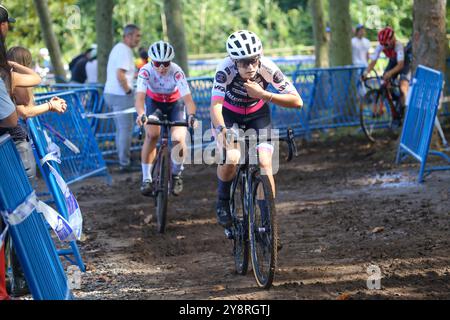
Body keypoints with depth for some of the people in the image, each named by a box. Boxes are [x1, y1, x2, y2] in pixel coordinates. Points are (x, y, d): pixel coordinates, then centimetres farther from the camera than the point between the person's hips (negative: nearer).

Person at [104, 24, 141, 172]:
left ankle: (123, 159, 25)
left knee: (120, 129, 17)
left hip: (110, 92, 10)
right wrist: (128, 91, -14)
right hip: (121, 95, -10)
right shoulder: (125, 51, -16)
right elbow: (120, 75, -25)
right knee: (126, 129, -6)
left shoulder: (117, 48, 18)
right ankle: (125, 164, -4)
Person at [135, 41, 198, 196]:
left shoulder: (176, 72, -32)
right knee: (152, 134, -25)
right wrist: (141, 114, -60)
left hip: (175, 103, 0)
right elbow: (140, 97, -40)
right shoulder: (146, 71, -29)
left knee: (178, 139, -20)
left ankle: (176, 174, 9)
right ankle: (146, 179, -14)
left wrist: (191, 115, -59)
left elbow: (188, 98, -39)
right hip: (154, 102, 0)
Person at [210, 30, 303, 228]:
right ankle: (222, 203, 1)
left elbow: (297, 101, -28)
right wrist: (221, 130, -61)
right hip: (229, 115, -1)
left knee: (265, 162, -17)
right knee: (231, 158, -26)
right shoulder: (226, 69, -33)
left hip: (257, 115, 2)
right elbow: (215, 104, -42)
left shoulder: (267, 68, -29)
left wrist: (263, 94, -37)